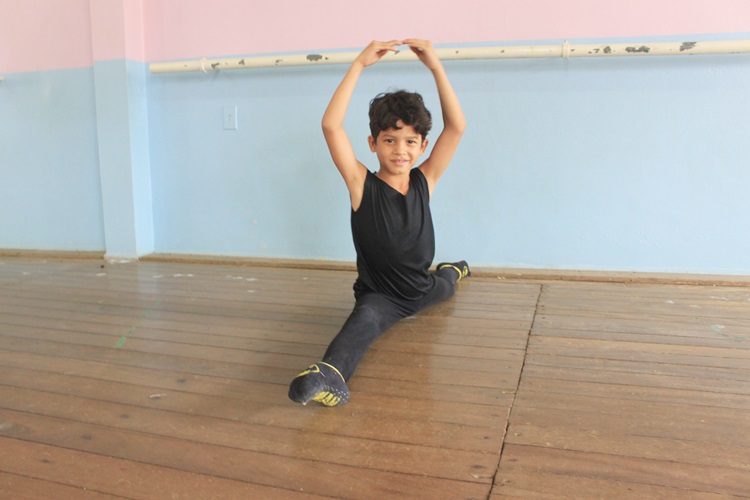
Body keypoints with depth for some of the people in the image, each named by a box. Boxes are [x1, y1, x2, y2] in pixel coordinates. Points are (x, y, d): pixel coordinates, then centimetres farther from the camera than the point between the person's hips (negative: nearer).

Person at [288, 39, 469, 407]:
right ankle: (330, 374, -65)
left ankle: (451, 270, 74)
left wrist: (436, 67, -24)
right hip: (379, 296, -5)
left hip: (421, 290, 6)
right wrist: (359, 65, -31)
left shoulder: (424, 181, -9)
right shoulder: (362, 185, -19)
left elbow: (456, 126, -18)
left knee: (444, 284, 39)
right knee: (365, 319, -40)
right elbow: (331, 126, -31)